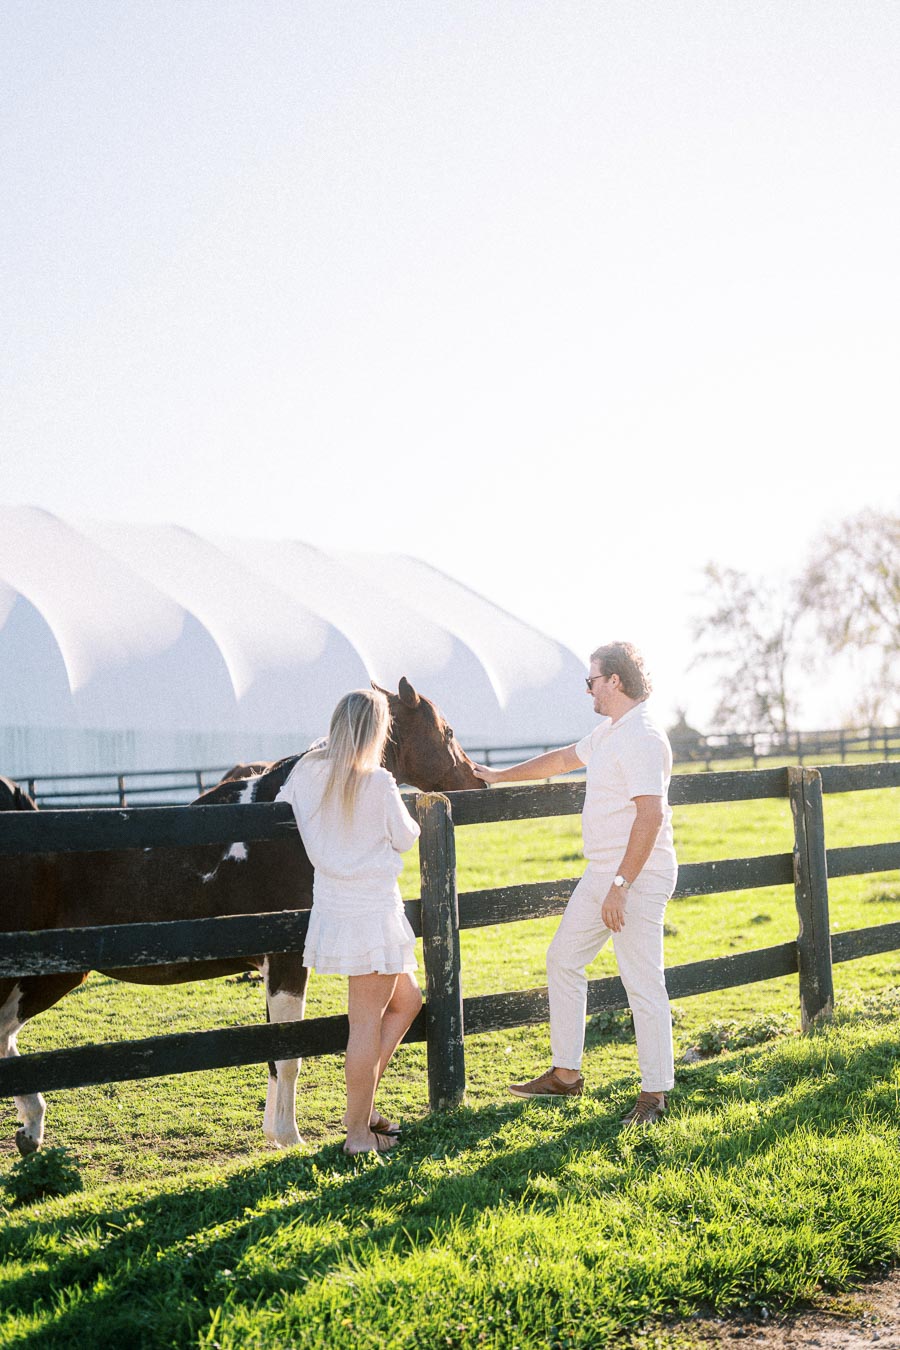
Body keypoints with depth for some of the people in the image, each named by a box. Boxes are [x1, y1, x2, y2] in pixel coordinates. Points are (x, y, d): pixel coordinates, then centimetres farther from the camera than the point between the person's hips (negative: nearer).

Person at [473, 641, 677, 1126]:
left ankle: (654, 1093, 5)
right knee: (563, 960, 15)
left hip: (637, 877, -11)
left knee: (643, 985, -5)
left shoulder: (642, 738, -19)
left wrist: (621, 885, -27)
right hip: (601, 874, 11)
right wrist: (500, 775, 36)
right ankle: (565, 1073, 24)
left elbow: (650, 814, -26)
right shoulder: (610, 731, 13)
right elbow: (564, 758, 29)